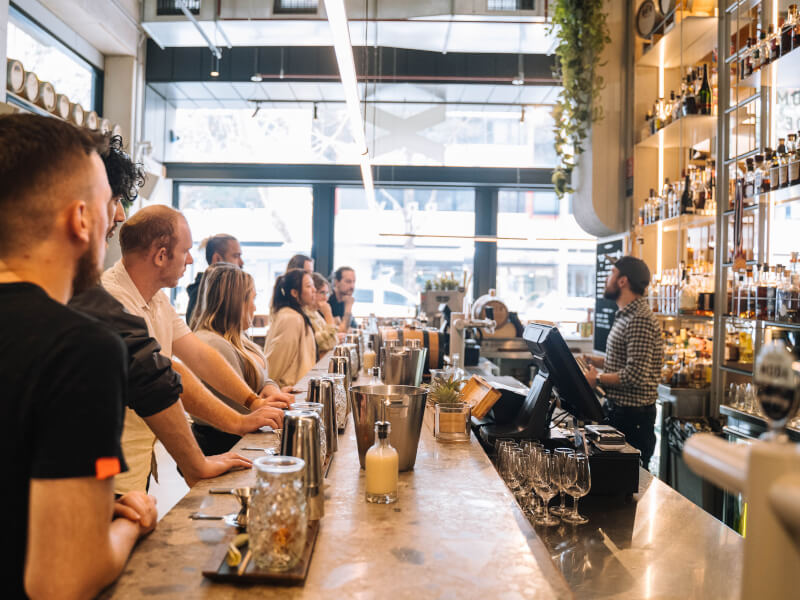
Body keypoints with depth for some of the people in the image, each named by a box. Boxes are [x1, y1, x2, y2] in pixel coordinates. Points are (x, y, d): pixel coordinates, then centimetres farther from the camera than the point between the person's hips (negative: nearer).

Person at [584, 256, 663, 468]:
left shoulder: (640, 320, -21)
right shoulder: (625, 316, 13)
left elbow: (635, 375, -27)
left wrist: (597, 379, -17)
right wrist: (592, 361, 11)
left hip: (633, 416, -10)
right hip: (618, 410, 10)